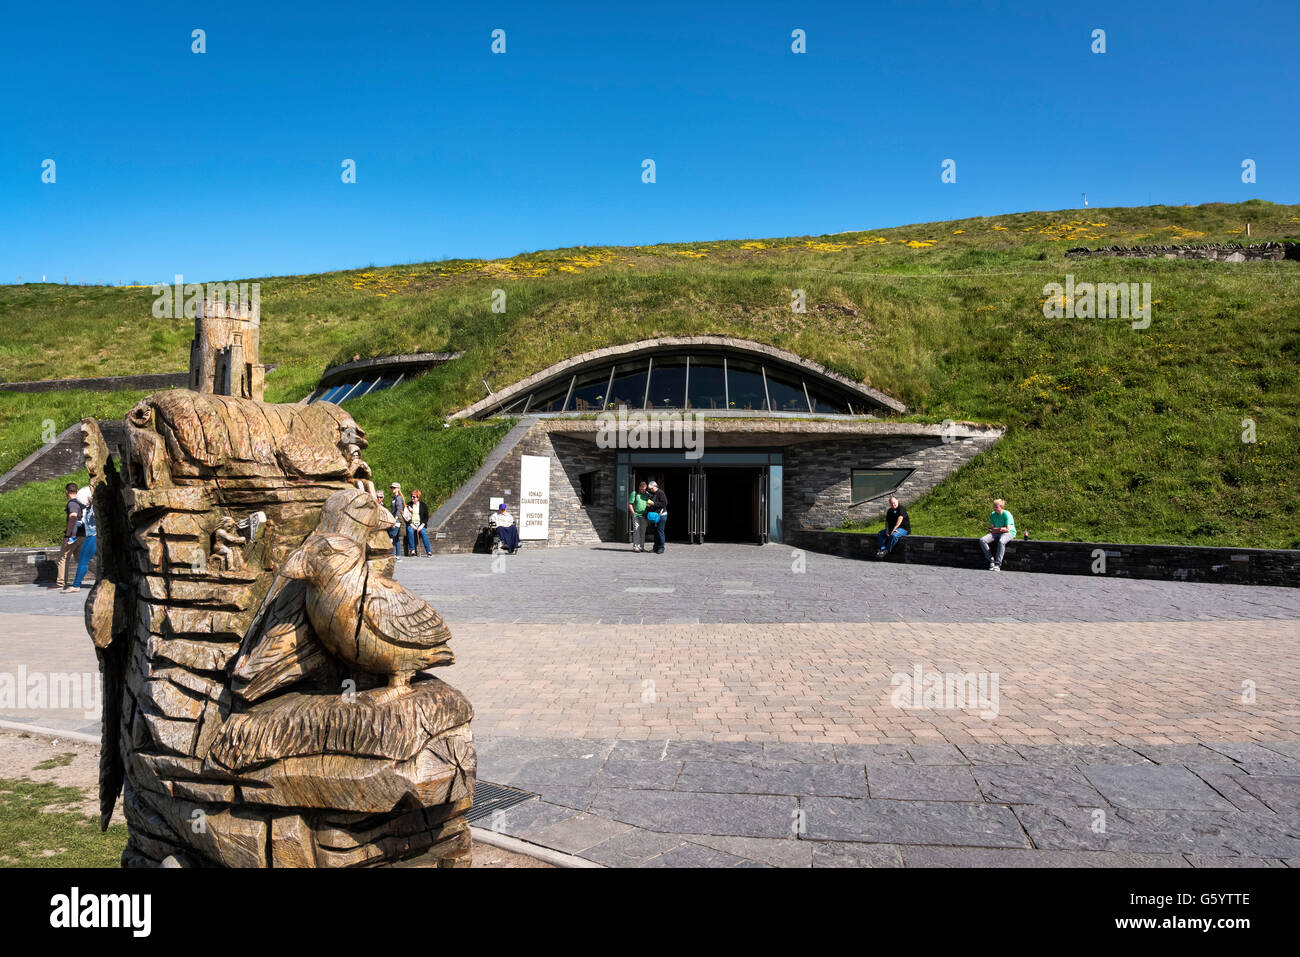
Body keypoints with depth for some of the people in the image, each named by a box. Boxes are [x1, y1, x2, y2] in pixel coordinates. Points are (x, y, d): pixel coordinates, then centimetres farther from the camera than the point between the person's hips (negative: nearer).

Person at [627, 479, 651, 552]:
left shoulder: (647, 494, 10)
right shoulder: (634, 494, -2)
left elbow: (649, 504, 17)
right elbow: (630, 504, -4)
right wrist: (633, 513, -9)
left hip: (643, 516, 4)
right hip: (636, 515, -4)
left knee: (643, 531, 5)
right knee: (636, 531, -8)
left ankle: (641, 546, 11)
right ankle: (635, 547, -6)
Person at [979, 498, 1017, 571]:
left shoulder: (1006, 514, -12)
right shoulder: (992, 514, 5)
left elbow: (1007, 529, -16)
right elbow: (991, 528, 5)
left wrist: (996, 529, -7)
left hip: (1009, 533, -6)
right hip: (996, 533, 6)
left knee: (1001, 542, -41)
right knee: (982, 540, -19)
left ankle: (998, 564, -36)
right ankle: (991, 560, -16)